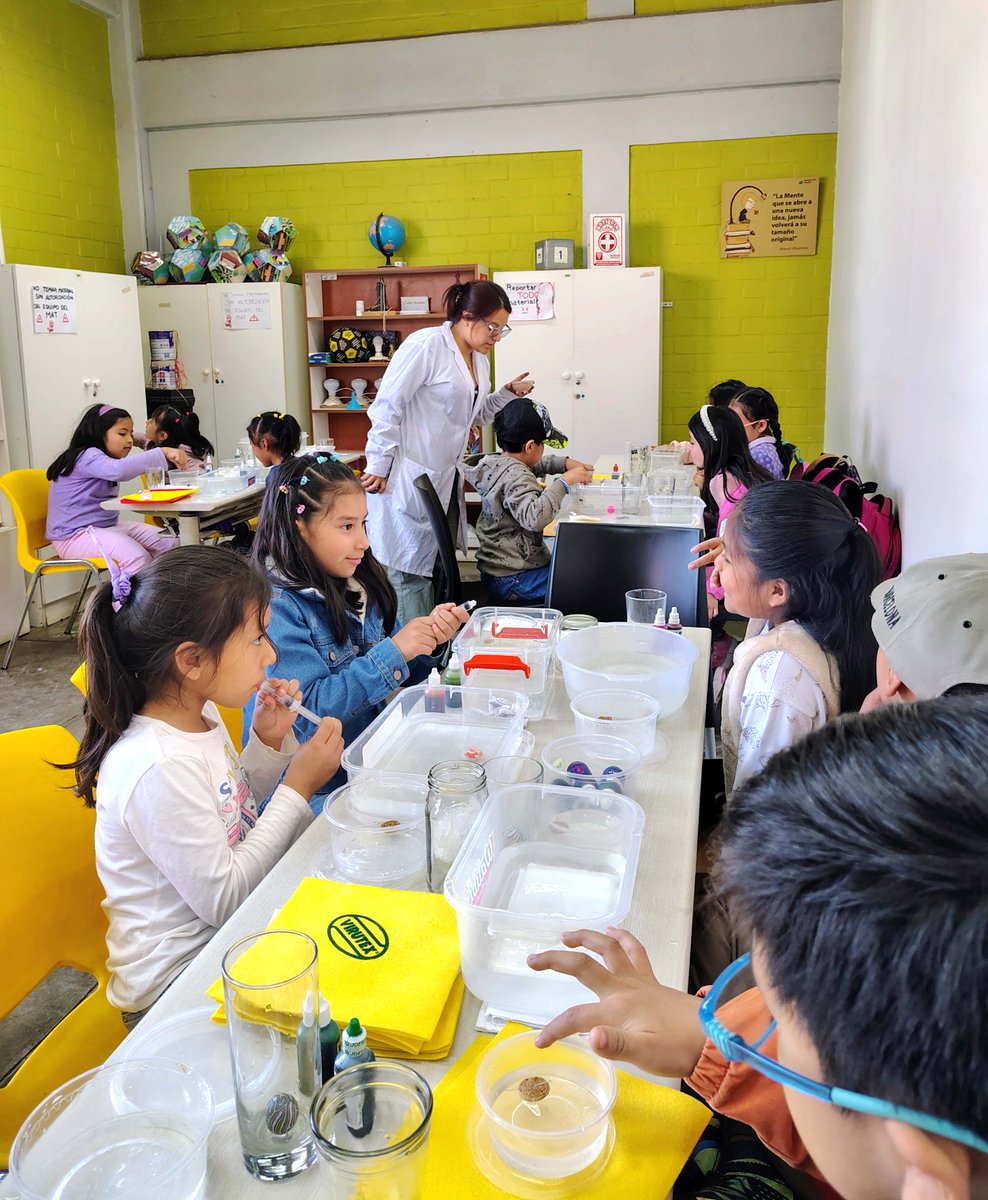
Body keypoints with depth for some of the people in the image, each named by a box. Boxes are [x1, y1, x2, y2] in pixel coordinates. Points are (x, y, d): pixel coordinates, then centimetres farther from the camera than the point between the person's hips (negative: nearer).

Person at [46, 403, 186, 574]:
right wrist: (163, 453, -39)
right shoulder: (87, 457, -17)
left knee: (169, 544, -1)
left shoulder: (100, 457, 17)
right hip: (75, 535, -10)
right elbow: (118, 470, -36)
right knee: (137, 557, -32)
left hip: (106, 527, 10)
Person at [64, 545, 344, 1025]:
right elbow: (223, 899, -23)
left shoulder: (201, 715, -2)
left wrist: (269, 744, -4)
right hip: (178, 983, -8)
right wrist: (297, 788, -19)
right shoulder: (160, 769, -29)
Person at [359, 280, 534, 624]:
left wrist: (509, 392, 9)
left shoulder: (478, 360, 13)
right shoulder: (426, 345, -14)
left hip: (446, 481, 9)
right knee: (411, 570, -4)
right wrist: (378, 467, -14)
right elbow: (387, 407, -14)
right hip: (410, 481, -9)